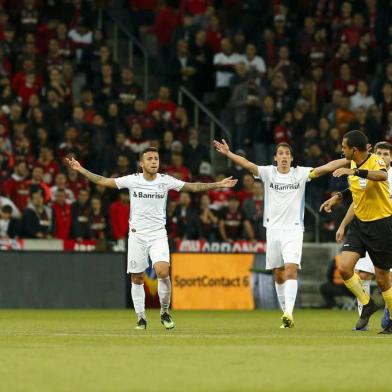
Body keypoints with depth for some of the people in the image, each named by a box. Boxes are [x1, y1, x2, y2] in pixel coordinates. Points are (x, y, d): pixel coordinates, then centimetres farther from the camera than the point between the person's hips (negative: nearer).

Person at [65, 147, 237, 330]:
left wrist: (218, 184, -1)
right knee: (136, 278, 2)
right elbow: (103, 181, 1)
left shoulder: (166, 181, -1)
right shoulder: (132, 180, -3)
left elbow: (193, 186, 4)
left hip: (158, 234, -1)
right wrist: (81, 169, -4)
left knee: (162, 271, -21)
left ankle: (165, 311, -1)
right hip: (137, 234, 1)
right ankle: (141, 317, 16)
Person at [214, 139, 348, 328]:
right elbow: (248, 165, -10)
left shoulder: (300, 173, 0)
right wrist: (228, 153, -25)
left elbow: (325, 168, -7)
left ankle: (289, 313, -25)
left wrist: (349, 160, -17)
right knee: (279, 275, 7)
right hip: (273, 228, 2)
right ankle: (285, 313, 18)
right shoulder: (268, 172, 2)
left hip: (294, 229, -2)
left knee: (291, 270, -17)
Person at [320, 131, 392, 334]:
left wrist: (354, 171, -50)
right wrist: (338, 197, 14)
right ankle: (367, 305, 13)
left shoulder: (375, 161, -18)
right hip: (359, 223, 6)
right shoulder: (354, 165, 5)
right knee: (344, 268, -9)